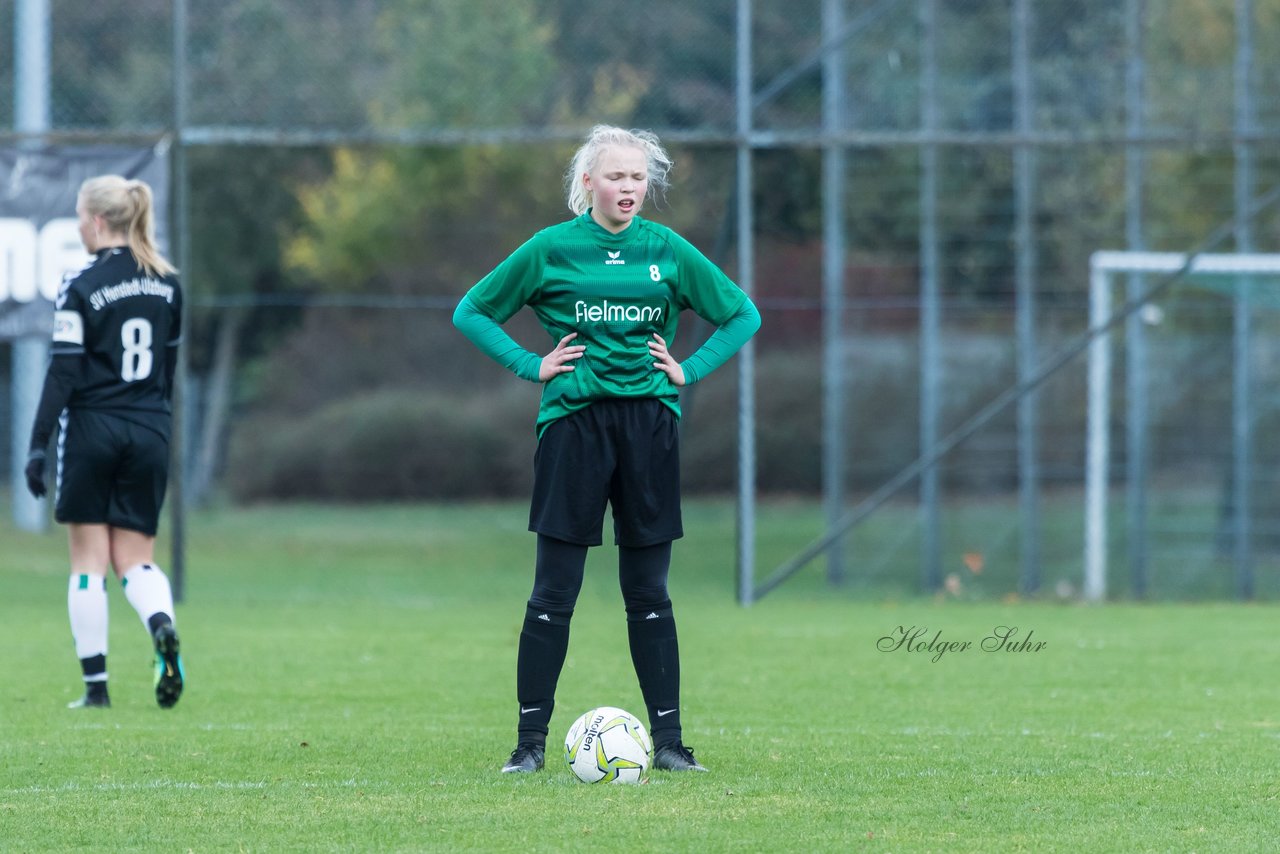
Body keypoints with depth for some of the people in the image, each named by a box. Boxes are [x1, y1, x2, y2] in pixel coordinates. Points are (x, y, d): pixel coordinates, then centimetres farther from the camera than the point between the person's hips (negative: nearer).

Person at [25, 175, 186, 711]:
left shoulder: (80, 287, -10)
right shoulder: (167, 283, 7)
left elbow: (64, 371, -13)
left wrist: (38, 444, -10)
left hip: (91, 427, -4)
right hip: (149, 434, 4)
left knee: (88, 560, 4)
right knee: (137, 558, 9)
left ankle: (95, 684, 2)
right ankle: (162, 626, -23)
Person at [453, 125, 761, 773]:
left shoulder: (668, 251, 6)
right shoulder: (551, 250, 1)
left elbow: (742, 314, 16)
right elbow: (471, 312, 8)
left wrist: (689, 370, 4)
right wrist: (531, 366, -2)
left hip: (649, 422, 2)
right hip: (574, 421, -2)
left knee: (648, 590, 4)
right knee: (554, 591, -3)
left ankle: (667, 739, 8)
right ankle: (531, 740, 2)